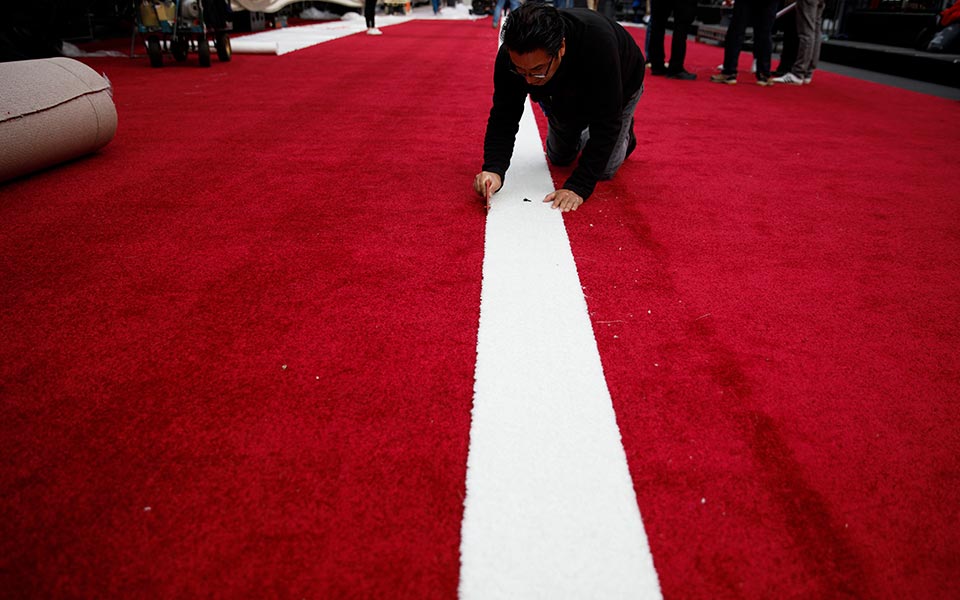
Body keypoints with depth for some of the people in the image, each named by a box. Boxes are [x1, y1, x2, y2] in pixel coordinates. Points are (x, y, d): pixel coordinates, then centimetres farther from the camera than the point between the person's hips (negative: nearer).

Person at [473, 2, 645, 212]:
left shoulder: (598, 41, -47)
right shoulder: (511, 55, -36)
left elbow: (606, 124, -43)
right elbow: (504, 117, -30)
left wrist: (578, 186, -47)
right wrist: (494, 169, -48)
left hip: (618, 86, -3)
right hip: (565, 94, 3)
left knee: (604, 170, -2)